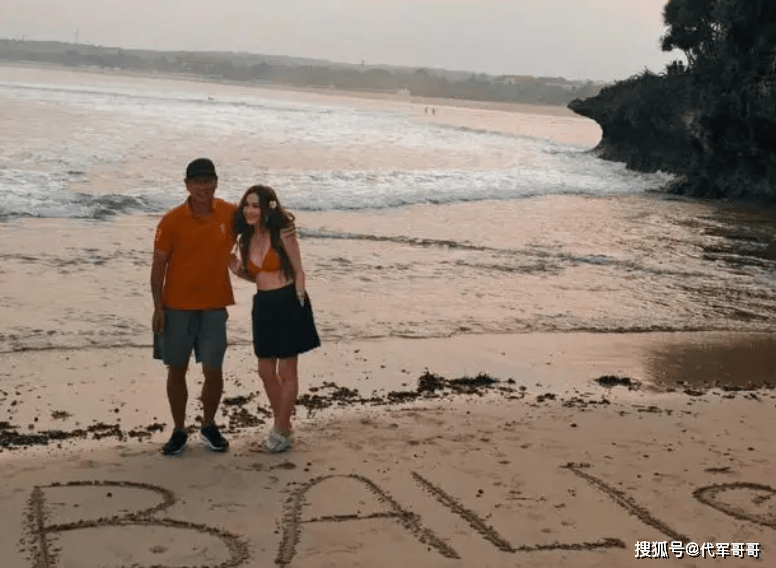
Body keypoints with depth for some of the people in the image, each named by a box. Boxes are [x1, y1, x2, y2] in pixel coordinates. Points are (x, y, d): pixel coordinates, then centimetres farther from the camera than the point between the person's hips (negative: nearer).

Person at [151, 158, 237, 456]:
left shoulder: (231, 214, -3)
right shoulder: (172, 221, -8)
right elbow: (159, 265, -4)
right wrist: (158, 307, -8)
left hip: (214, 306, 1)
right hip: (177, 307, -1)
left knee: (213, 371, 2)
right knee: (176, 370, 7)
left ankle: (209, 426, 24)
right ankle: (179, 431, 21)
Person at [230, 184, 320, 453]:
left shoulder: (282, 234, -10)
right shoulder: (246, 239, 9)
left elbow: (298, 272, -7)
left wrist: (299, 305, -13)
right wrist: (238, 270, -1)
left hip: (288, 304, -7)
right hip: (263, 306, 7)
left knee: (287, 372, 3)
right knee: (266, 372, 14)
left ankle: (282, 431, 15)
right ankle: (282, 426, 30)